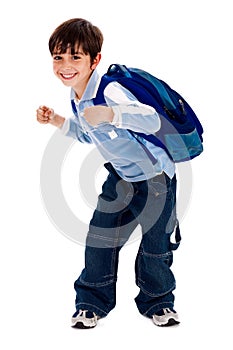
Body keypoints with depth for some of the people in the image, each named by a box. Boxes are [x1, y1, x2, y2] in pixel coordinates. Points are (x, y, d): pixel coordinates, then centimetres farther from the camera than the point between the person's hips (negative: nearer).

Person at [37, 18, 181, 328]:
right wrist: (58, 121, 4)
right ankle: (92, 303, 22)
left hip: (154, 177, -7)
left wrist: (110, 113, -60)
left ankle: (157, 302, 28)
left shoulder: (109, 91, -30)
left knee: (155, 245, 4)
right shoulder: (77, 98, -2)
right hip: (120, 175, 7)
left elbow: (151, 121, -45)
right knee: (98, 238, 6)